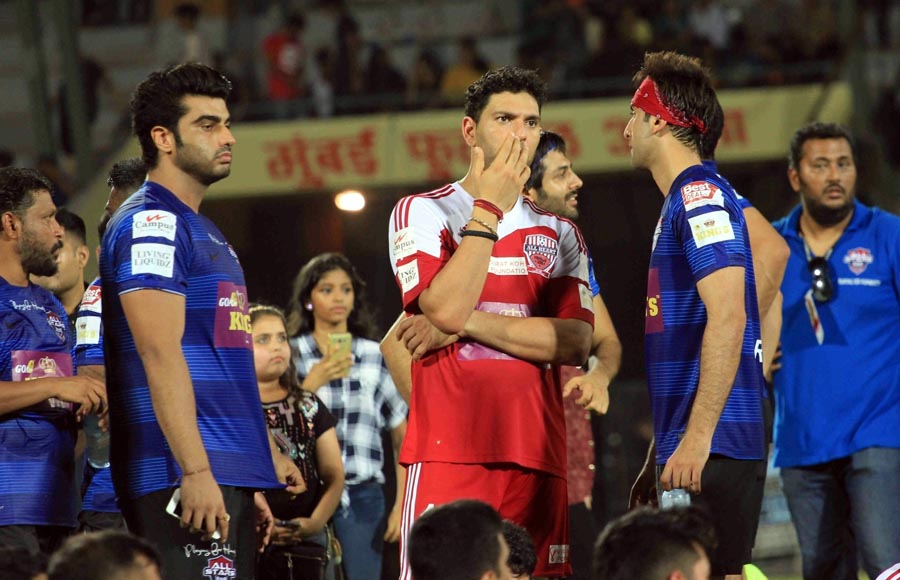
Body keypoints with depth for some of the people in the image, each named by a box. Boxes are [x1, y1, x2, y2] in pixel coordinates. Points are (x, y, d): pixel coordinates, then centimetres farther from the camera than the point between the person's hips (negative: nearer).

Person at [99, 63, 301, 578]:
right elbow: (160, 355, -17)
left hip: (227, 476, 10)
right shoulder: (151, 223, -8)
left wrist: (250, 485, 24)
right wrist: (196, 471, -23)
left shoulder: (202, 231, 23)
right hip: (184, 476, -10)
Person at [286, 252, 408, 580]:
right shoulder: (290, 355, 6)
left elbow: (403, 438, 10)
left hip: (362, 499, 1)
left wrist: (402, 506, 3)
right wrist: (313, 383, -11)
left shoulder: (377, 357, 10)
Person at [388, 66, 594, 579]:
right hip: (449, 454, -4)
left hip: (537, 457, 4)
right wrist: (488, 208, -7)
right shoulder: (422, 213, 5)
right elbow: (445, 309, -14)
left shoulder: (560, 234, 17)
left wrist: (467, 324, -8)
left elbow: (576, 342, 1)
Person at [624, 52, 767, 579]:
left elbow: (727, 317, -20)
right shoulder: (684, 201, 21)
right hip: (689, 453, 10)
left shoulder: (699, 196, -9)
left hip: (712, 452, -10)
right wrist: (660, 457, 26)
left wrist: (697, 437, -24)